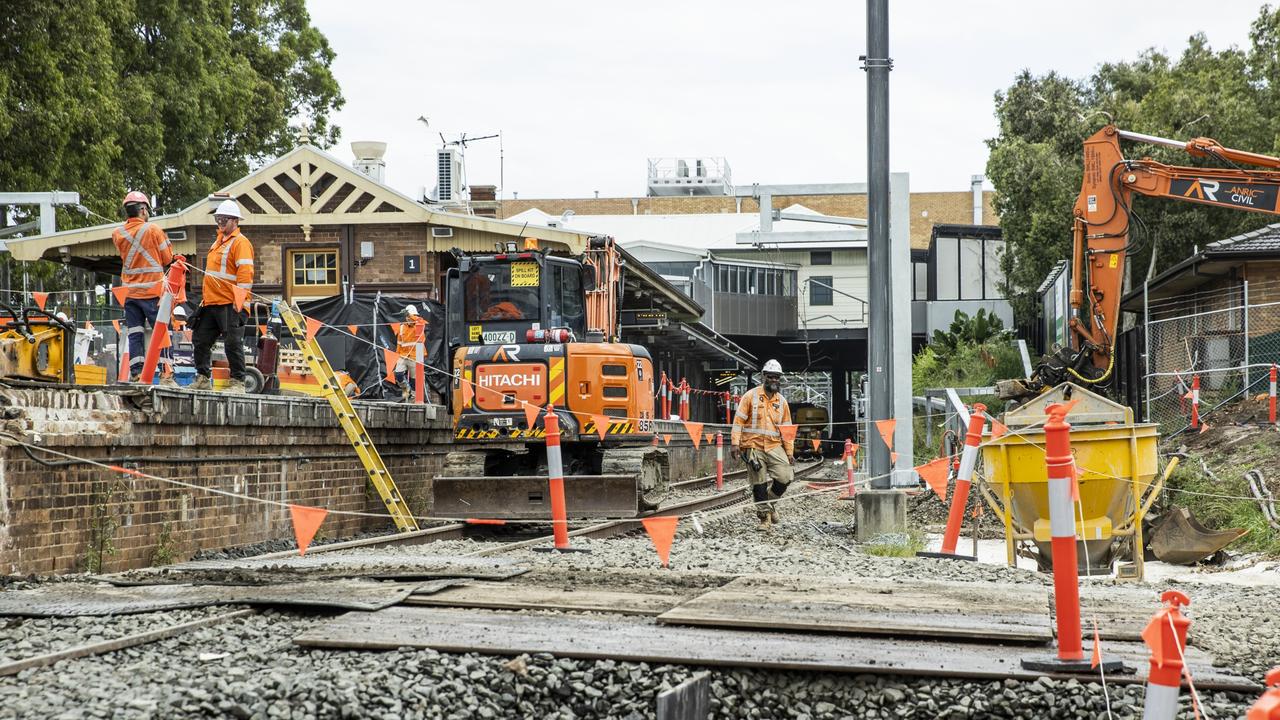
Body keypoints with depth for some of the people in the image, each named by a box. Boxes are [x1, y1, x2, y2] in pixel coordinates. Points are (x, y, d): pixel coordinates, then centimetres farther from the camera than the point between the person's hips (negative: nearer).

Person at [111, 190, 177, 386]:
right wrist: (166, 241, 15)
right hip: (152, 291, -4)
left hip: (130, 292, 4)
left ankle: (136, 374, 3)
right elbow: (167, 258, -2)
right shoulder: (153, 230, -9)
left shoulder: (118, 234, 2)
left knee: (134, 335, 7)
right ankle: (165, 374, -6)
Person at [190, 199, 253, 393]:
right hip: (211, 304, 9)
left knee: (233, 344, -7)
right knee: (201, 341, 11)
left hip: (230, 305, -9)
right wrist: (205, 296, 23)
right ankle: (203, 379, 20)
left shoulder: (240, 242, -9)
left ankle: (237, 382, 0)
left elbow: (245, 273, -17)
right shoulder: (219, 241, 19)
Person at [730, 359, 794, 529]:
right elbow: (739, 419, -2)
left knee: (785, 477, -12)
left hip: (775, 447, 3)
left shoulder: (782, 401, 10)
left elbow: (786, 428, 14)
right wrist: (735, 442, -10)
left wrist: (790, 451, 10)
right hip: (754, 446, -3)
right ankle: (764, 516, 14)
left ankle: (771, 501, 16)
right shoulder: (751, 396, -1)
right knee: (759, 484, 0)